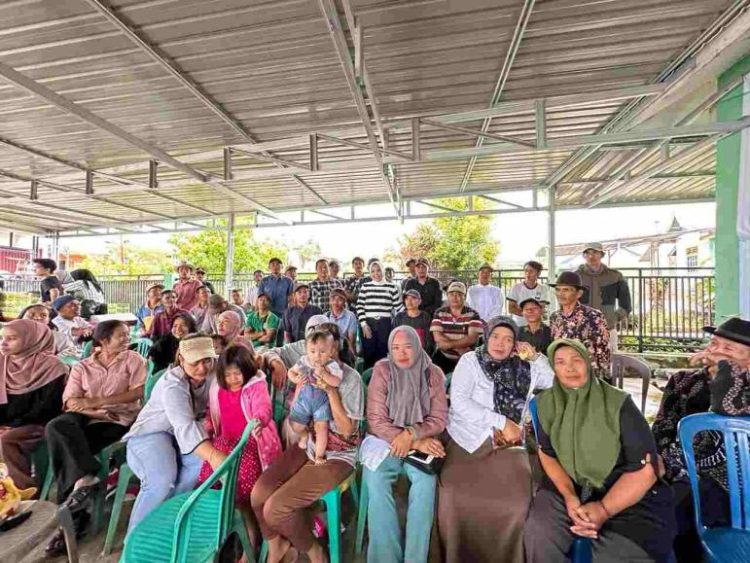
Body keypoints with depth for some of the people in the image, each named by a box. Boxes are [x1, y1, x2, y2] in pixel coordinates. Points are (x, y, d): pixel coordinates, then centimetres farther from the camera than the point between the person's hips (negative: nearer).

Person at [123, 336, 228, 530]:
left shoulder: (212, 370, -11)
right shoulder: (173, 384, -29)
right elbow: (185, 426, -43)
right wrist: (213, 455, -57)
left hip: (182, 435, 5)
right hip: (150, 433, -5)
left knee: (202, 462, -27)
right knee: (162, 479, -32)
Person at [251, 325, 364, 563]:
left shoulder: (351, 378, -17)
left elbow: (347, 430, -18)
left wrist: (331, 391, -25)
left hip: (337, 456, -6)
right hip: (309, 447, 6)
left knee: (274, 508, -15)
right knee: (258, 494, -9)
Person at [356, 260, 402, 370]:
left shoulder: (392, 287, 5)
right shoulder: (365, 286, 6)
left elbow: (398, 307, 6)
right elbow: (359, 306, 4)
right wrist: (363, 324, -4)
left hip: (385, 324, 0)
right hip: (368, 324, 0)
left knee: (383, 354, 6)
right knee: (368, 354, 5)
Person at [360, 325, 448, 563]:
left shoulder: (433, 373, -3)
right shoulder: (382, 371, -9)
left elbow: (439, 419, -3)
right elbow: (377, 421, -11)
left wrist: (412, 434, -21)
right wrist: (416, 444, -18)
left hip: (422, 442, 1)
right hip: (384, 440, -1)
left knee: (425, 482, -26)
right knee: (376, 481, -26)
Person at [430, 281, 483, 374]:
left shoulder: (473, 314, 0)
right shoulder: (439, 313, 3)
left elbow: (472, 338, -11)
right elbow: (438, 337, -6)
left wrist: (449, 344, -18)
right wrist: (461, 346, -12)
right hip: (443, 356, 1)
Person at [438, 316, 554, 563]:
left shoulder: (524, 367, 12)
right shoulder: (470, 361, 0)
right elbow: (459, 402, -11)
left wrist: (535, 357, 0)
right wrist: (502, 422, -13)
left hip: (508, 444, 3)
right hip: (469, 441, -2)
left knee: (517, 500, -21)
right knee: (454, 495, -23)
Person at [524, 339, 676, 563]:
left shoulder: (619, 404, -12)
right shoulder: (546, 402, -4)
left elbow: (645, 469, -11)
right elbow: (547, 453, 1)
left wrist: (603, 509, -19)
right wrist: (570, 497, -15)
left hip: (627, 494, -1)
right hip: (569, 485, 2)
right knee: (538, 533, -20)